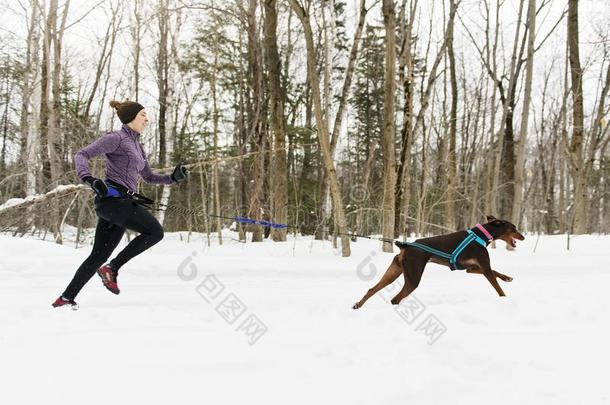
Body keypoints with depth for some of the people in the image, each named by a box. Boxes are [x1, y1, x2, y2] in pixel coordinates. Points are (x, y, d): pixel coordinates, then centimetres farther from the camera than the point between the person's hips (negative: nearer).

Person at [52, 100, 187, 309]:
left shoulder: (137, 146, 24)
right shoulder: (117, 138, -4)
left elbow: (149, 177, 30)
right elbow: (81, 154, -10)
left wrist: (173, 177, 15)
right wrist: (88, 178, -27)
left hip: (122, 203, 9)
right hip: (113, 197, -9)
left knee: (99, 255, 8)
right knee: (155, 231, -13)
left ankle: (66, 297, 11)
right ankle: (112, 268, -8)